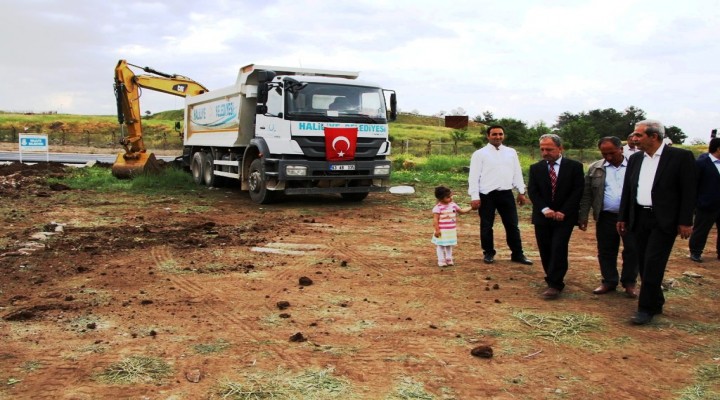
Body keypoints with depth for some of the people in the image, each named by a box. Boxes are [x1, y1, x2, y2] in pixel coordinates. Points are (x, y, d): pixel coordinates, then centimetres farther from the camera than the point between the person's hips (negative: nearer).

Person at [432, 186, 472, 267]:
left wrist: (471, 208, 11)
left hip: (451, 231, 6)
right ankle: (441, 260, 13)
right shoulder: (438, 208, -17)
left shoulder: (453, 205, 3)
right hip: (442, 231, -6)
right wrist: (437, 230, -19)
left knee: (449, 245, 17)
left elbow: (461, 211, 17)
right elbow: (435, 220, -16)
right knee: (441, 246, 5)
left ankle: (449, 259, 28)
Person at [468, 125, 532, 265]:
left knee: (512, 225, 7)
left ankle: (517, 254, 18)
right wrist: (474, 197, -11)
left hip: (506, 194, 3)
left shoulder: (511, 152, 10)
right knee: (486, 226, 7)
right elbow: (474, 176, -5)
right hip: (487, 195, -3)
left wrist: (521, 192, 8)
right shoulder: (480, 154, -3)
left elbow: (517, 173, 13)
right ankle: (489, 253, 22)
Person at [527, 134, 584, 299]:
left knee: (558, 249, -12)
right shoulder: (535, 168, 6)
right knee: (545, 251, 6)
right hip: (542, 217, 3)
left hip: (564, 217, -3)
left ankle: (554, 285, -9)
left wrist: (563, 212, -13)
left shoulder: (574, 166, -1)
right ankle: (554, 281, 20)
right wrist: (545, 209, -15)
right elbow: (532, 191, -1)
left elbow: (578, 191, -5)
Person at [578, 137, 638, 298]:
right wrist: (583, 217, 1)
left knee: (632, 250, 4)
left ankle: (629, 283, 19)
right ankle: (609, 281, 23)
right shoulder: (595, 168, 3)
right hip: (606, 217, 2)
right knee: (606, 251, 9)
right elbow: (586, 194, 5)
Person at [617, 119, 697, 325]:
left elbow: (689, 191, -7)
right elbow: (627, 190, 14)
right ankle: (655, 303, 23)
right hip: (640, 218, 6)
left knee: (653, 264, -9)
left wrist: (685, 222, -11)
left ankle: (646, 309, -1)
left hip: (664, 220, -6)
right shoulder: (635, 159, 9)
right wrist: (622, 218, 12)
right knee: (645, 264, 9)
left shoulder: (681, 156, -7)